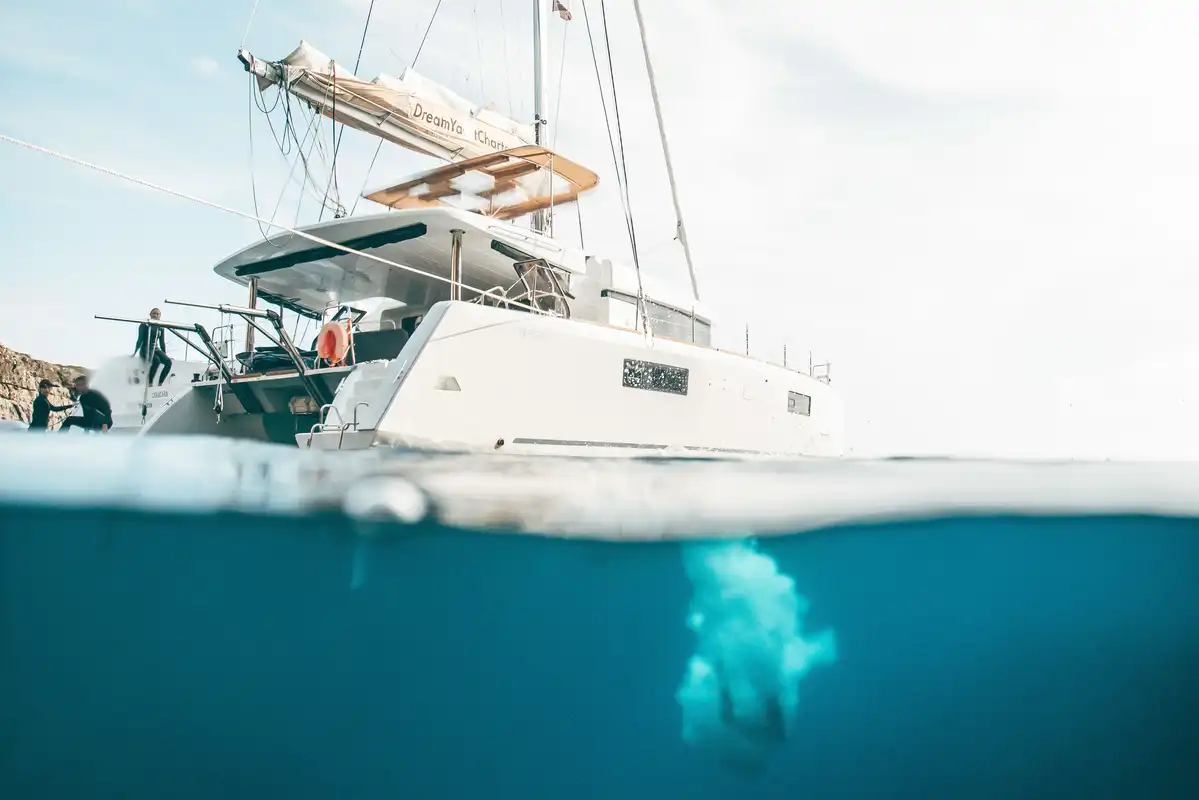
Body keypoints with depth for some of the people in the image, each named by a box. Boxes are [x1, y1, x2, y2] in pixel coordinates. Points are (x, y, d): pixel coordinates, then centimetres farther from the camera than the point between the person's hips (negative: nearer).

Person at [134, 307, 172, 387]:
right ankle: (149, 383, -29)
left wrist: (164, 355, 16)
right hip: (145, 349, -5)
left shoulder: (160, 328, 14)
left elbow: (162, 342, 17)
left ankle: (160, 383, -20)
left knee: (168, 362, -26)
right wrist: (135, 352, -11)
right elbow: (140, 339, -4)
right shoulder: (144, 325, 1)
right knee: (156, 361, -37)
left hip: (156, 349, 5)